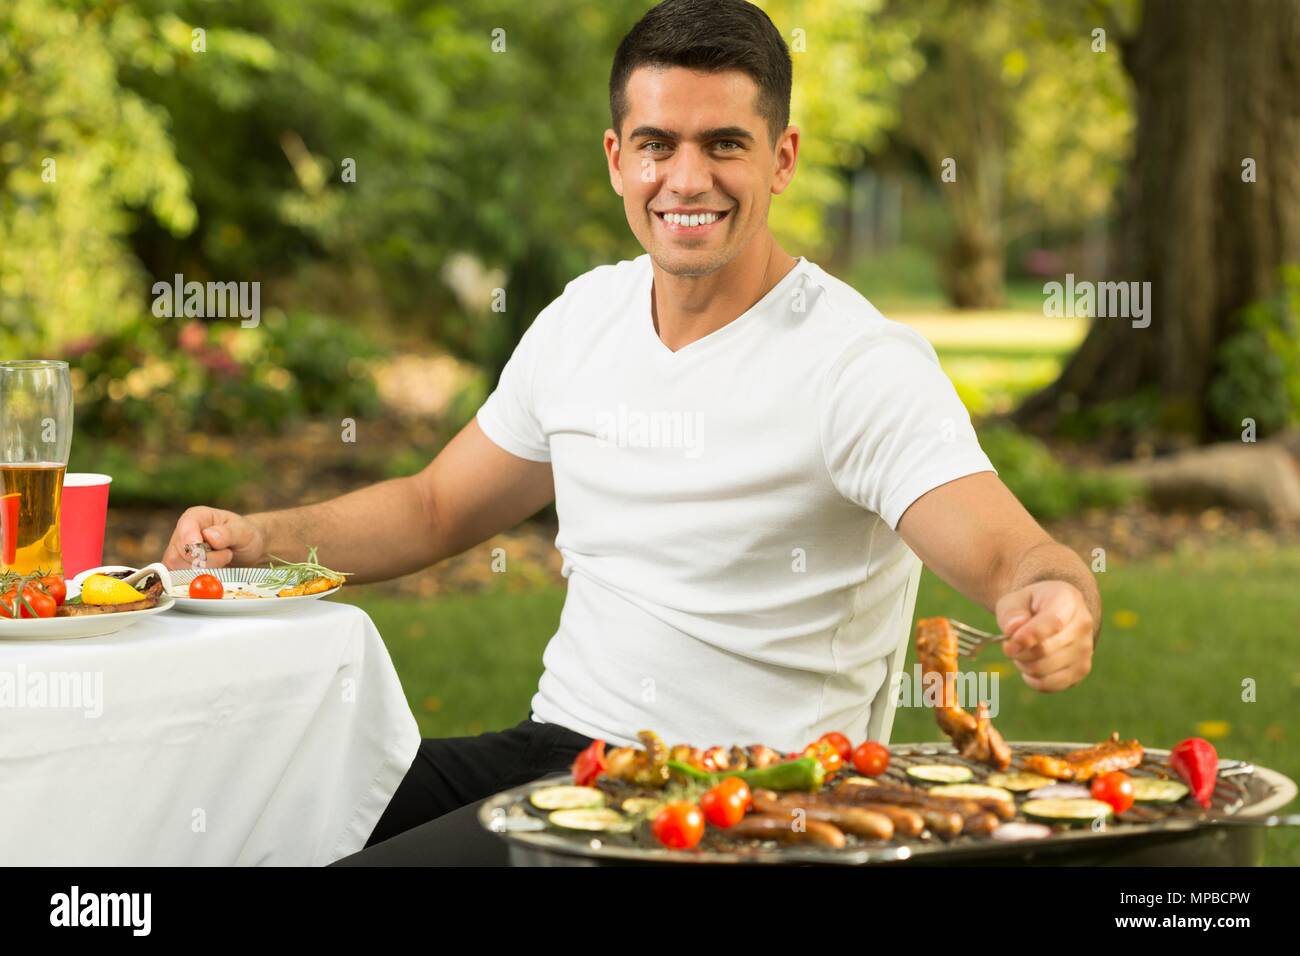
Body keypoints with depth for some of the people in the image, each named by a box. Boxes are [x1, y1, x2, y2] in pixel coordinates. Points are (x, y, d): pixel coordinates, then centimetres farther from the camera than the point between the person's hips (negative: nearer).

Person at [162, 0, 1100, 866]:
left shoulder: (862, 362, -12)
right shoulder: (583, 318, 8)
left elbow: (1011, 553, -22)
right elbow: (439, 508, 21)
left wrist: (1053, 602, -47)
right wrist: (257, 536, 6)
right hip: (549, 744, 6)